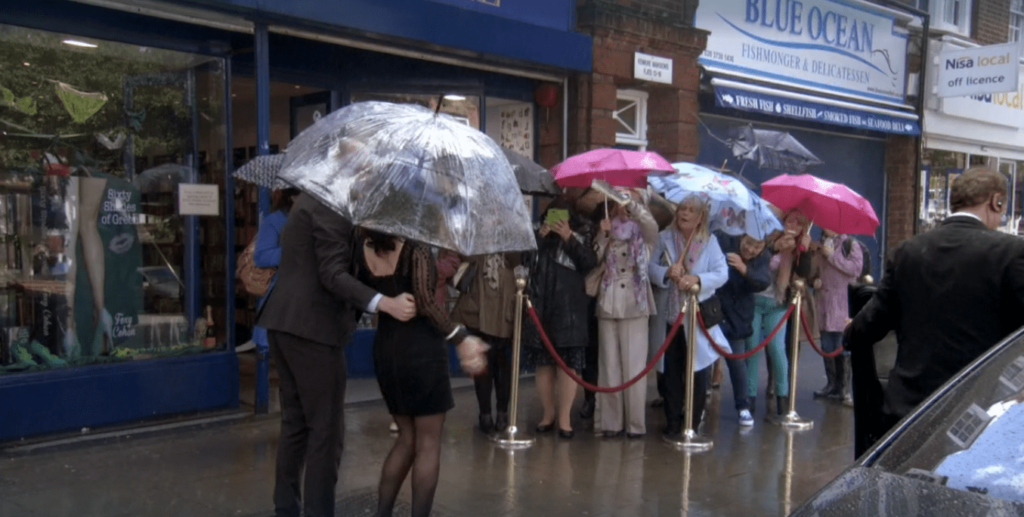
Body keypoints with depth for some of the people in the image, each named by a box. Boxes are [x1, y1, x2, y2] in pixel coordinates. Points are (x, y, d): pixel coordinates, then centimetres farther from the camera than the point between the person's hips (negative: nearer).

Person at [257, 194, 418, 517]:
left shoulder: (311, 199, 17)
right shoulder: (331, 206, -13)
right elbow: (333, 275, -21)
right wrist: (386, 304, -30)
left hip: (285, 321, 10)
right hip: (312, 325, -10)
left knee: (295, 421, 16)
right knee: (326, 427, -2)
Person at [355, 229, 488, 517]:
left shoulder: (364, 250, 3)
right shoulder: (415, 247, -12)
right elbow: (425, 302, -19)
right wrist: (461, 338, -16)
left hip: (385, 349, 6)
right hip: (421, 347, -6)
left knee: (407, 438, 19)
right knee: (428, 442, 6)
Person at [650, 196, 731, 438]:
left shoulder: (710, 241, 1)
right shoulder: (665, 238, 4)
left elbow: (722, 273, -8)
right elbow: (650, 266, -2)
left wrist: (697, 279, -24)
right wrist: (667, 272, -22)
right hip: (671, 313, 1)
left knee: (699, 371, 0)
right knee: (672, 370, 7)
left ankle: (693, 424, 14)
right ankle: (673, 423, 18)